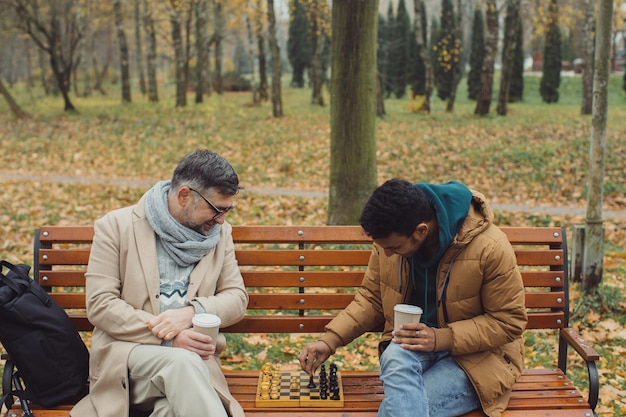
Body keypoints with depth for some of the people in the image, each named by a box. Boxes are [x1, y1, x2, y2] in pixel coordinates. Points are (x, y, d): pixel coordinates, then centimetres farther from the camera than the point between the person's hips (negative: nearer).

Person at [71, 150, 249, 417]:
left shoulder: (220, 233, 13)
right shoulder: (116, 226, 0)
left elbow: (237, 298, 9)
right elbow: (99, 305, -6)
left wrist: (192, 311, -13)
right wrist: (167, 337, -17)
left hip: (192, 354, 2)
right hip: (126, 351, -2)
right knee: (183, 363, -36)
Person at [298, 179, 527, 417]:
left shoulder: (490, 249, -21)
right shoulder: (392, 235, -8)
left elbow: (509, 322, -13)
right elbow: (372, 298, 4)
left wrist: (442, 338, -25)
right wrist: (330, 340, -9)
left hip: (475, 354, -4)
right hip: (414, 342, 4)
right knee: (396, 359, -34)